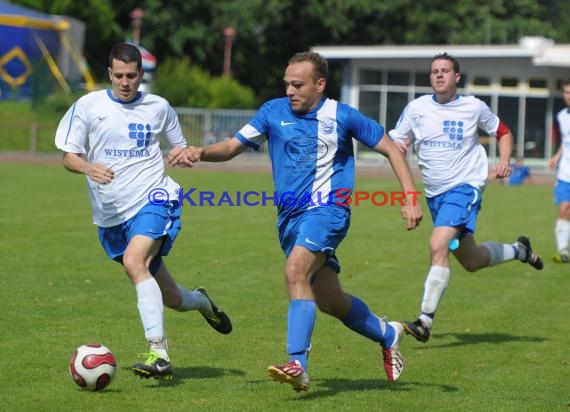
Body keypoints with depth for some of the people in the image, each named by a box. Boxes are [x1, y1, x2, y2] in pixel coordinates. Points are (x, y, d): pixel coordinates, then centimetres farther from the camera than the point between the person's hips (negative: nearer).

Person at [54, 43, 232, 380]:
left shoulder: (158, 107, 6)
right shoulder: (88, 106, 4)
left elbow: (181, 146, 21)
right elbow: (68, 156, 3)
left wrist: (187, 154, -4)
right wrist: (88, 167, -20)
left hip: (153, 199, -3)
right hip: (110, 213, 3)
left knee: (134, 261, -32)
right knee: (169, 298, 8)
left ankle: (159, 354, -35)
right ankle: (201, 301, 45)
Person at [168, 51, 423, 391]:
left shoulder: (342, 116, -3)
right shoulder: (274, 112, 5)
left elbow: (391, 149, 4)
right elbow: (232, 147, 6)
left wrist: (411, 198, -4)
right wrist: (200, 152, -15)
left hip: (327, 209, -5)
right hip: (289, 217, 5)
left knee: (296, 271, -30)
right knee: (329, 301, 11)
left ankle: (298, 365, -34)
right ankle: (388, 334, 38)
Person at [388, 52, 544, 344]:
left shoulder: (474, 107, -3)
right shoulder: (416, 108, 1)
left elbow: (503, 132, 13)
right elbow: (394, 143, 6)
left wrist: (504, 161, -4)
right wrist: (397, 147, -18)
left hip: (465, 187, -5)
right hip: (434, 194, 5)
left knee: (439, 246, -26)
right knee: (471, 261, 16)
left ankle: (425, 320, -23)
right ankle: (519, 250, 46)